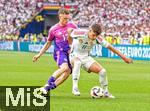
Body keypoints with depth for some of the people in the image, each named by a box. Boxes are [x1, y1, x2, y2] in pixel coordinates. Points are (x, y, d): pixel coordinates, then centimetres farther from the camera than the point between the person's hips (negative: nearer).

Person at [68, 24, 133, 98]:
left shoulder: (97, 38, -13)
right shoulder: (80, 33, -26)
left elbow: (110, 47, -7)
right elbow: (69, 31, -6)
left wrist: (123, 57, -7)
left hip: (86, 57, 5)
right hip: (75, 56, -5)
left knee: (102, 71, -9)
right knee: (78, 62, -42)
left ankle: (105, 92, 13)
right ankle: (75, 88, -40)